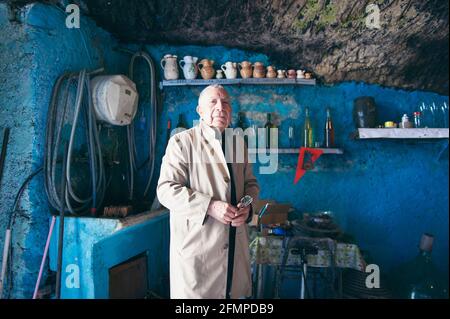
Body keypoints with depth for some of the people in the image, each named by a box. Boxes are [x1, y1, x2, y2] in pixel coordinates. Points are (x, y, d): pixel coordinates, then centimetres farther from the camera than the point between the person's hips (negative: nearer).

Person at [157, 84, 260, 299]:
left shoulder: (239, 143, 11)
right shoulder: (182, 142, -7)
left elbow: (251, 183, 17)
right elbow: (166, 189, -13)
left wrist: (247, 206, -5)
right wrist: (210, 206, -22)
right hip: (196, 244, -5)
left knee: (235, 292, 14)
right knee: (196, 293, 5)